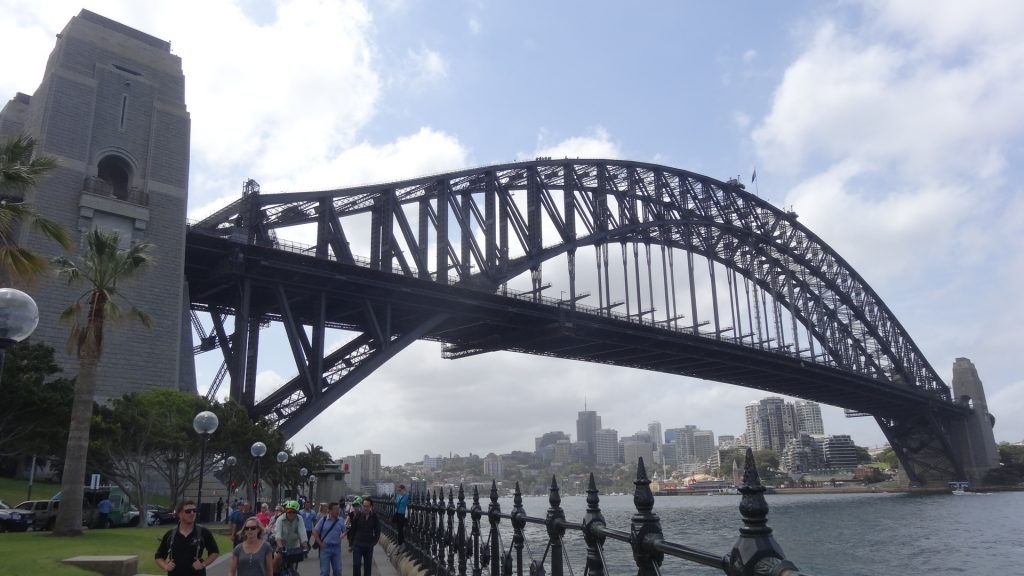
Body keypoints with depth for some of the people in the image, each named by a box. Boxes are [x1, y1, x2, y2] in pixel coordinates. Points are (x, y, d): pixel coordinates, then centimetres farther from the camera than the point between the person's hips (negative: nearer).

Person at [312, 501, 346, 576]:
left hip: (337, 548, 2)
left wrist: (341, 538, -2)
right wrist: (320, 544, -4)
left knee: (337, 570, 10)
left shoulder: (341, 520, 1)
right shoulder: (323, 520, -5)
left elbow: (345, 532, 13)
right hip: (325, 547, -2)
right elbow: (315, 532, -1)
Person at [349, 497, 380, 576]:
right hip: (357, 545, -1)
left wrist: (374, 541, 4)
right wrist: (353, 541, 4)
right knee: (356, 564, -9)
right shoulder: (358, 516, -5)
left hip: (369, 546, 1)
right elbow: (353, 530, 4)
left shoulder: (374, 517, -3)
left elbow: (377, 531, 8)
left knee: (368, 566, 7)